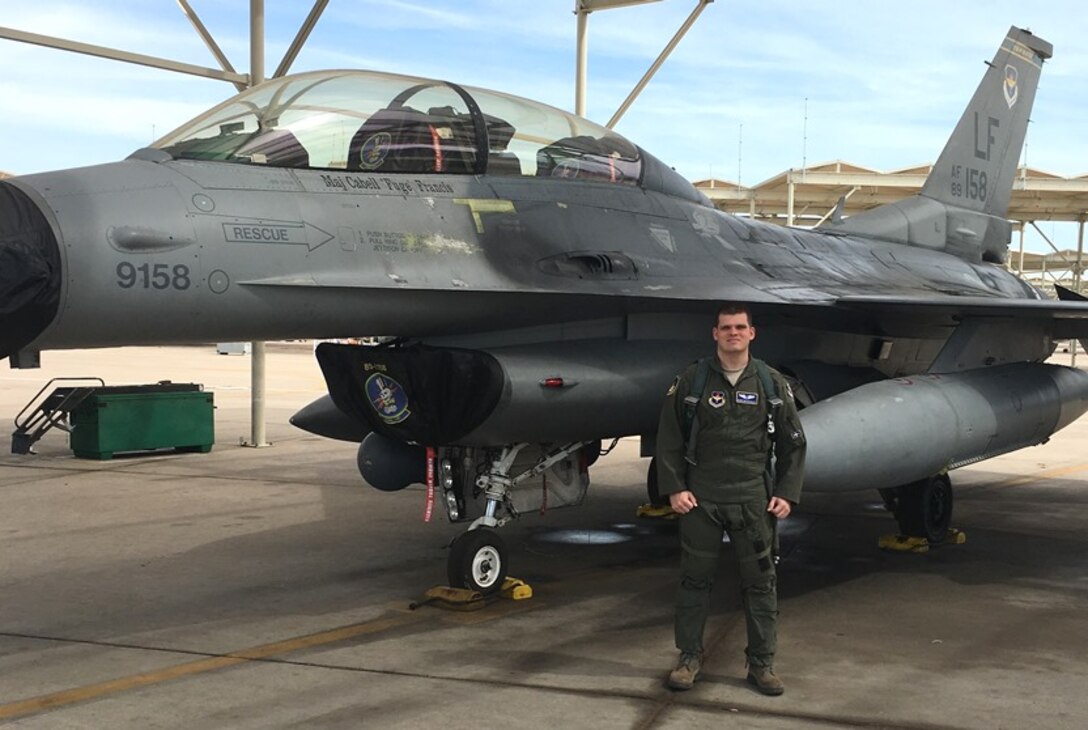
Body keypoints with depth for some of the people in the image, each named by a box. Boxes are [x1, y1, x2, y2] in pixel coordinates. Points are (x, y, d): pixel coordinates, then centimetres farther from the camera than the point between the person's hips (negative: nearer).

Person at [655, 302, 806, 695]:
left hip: (754, 500, 1)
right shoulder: (691, 381, 1)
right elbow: (669, 439, 2)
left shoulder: (772, 384, 5)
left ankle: (761, 662, 17)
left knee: (760, 581, 5)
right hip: (700, 499, -1)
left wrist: (786, 493, 1)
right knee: (695, 579, 7)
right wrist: (674, 488, -5)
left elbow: (792, 444, 9)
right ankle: (689, 656, 20)